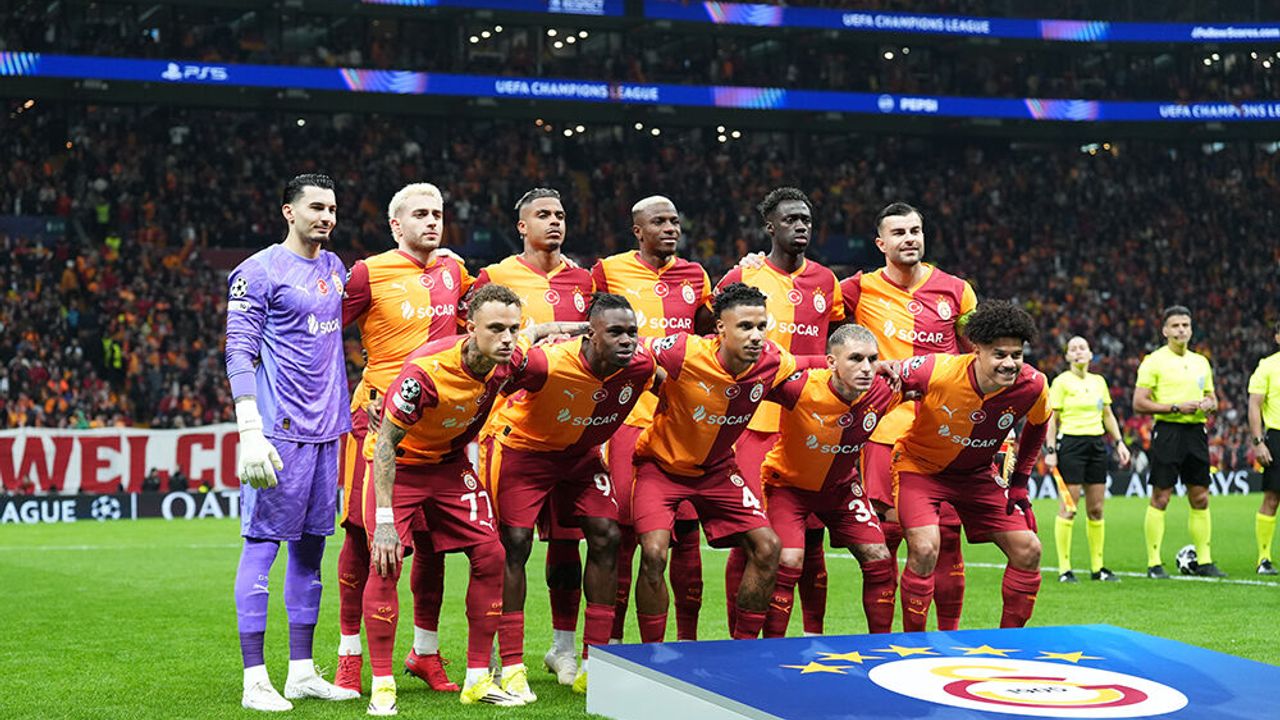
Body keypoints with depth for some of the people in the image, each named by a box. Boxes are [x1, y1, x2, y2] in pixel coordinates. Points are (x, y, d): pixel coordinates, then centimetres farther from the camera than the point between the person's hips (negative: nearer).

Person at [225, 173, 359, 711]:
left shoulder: (334, 268, 16)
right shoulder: (259, 271, -6)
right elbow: (240, 353, -10)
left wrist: (345, 411, 17)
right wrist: (250, 432, -18)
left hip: (326, 428, 7)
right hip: (279, 428, -7)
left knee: (311, 544, 10)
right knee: (263, 542, -5)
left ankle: (302, 671, 17)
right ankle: (255, 679, -2)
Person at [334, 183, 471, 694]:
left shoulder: (453, 270, 11)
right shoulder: (369, 273, -5)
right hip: (380, 416, -5)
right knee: (363, 532, -3)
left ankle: (425, 651, 21)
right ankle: (350, 655, 7)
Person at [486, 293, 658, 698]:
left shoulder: (640, 367, -20)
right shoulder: (546, 364, -36)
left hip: (581, 452, 5)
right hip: (521, 447, -5)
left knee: (606, 537, -3)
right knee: (514, 544, -11)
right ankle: (511, 668, -3)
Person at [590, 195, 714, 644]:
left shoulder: (694, 276, 13)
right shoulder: (609, 272, 1)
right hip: (628, 417, -3)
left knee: (687, 531, 4)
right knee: (622, 532, -3)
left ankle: (688, 639, 14)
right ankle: (612, 640, 7)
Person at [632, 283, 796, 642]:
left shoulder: (772, 362, -17)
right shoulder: (686, 353, -30)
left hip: (716, 467, 5)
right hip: (661, 461, -4)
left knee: (767, 547, -4)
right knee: (654, 554, -21)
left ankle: (743, 649, 11)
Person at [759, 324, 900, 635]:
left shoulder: (882, 393, -20)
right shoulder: (800, 388, -34)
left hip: (840, 486, 5)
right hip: (789, 482, -5)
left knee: (880, 560, -1)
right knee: (789, 560, -21)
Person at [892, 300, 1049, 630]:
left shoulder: (1033, 386, -19)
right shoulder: (937, 371, -32)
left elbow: (1037, 426, 4)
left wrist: (1020, 481, 5)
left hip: (977, 473, 4)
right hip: (920, 465, -4)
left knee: (1028, 550, -1)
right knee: (925, 549, -25)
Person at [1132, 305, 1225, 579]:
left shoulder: (1201, 362, 15)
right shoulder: (1154, 361, -3)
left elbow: (1211, 397, 24)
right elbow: (1139, 403, -9)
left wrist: (1209, 404, 0)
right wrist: (1176, 407, -16)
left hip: (1196, 432, 6)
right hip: (1167, 432, -6)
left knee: (1200, 499, 7)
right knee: (1160, 499, -4)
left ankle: (1204, 561, 13)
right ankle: (1154, 564, 0)